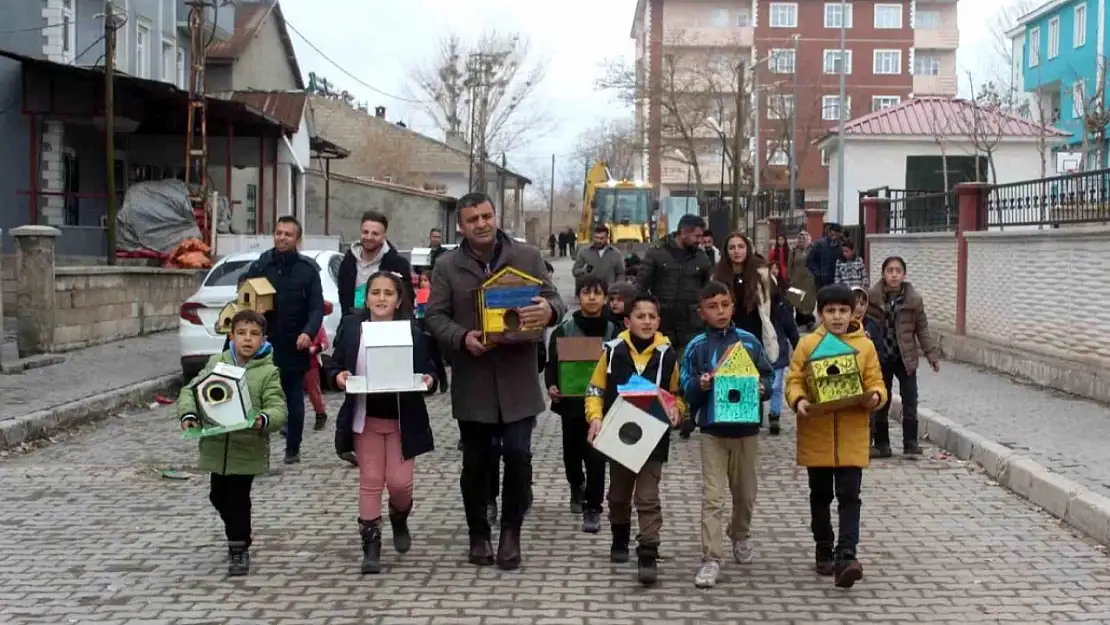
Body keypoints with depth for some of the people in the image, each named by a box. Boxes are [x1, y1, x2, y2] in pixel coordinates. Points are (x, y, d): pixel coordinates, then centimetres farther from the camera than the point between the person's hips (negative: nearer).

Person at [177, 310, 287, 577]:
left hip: (248, 448, -4)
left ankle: (239, 549, 16)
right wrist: (188, 414, -16)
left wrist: (264, 420, -35)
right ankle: (238, 536, 43)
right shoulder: (216, 363, 4)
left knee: (237, 499, -2)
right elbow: (191, 390, 3)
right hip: (216, 446, 4)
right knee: (218, 496, 18)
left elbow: (278, 408, -13)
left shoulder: (268, 372, -6)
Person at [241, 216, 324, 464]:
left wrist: (308, 332, -20)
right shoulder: (259, 266, 5)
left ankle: (293, 448, 18)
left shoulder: (307, 269, 1)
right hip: (263, 344, 1)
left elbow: (317, 307, -3)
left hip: (294, 346, -1)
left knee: (294, 399, 8)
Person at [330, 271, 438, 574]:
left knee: (400, 482, 0)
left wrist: (429, 380, -21)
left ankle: (399, 520, 33)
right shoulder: (350, 327, -3)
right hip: (365, 419, 1)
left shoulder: (414, 332, -5)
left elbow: (429, 370, 0)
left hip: (402, 420, -1)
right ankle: (370, 546, 10)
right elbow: (334, 366, 3)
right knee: (370, 482, 3)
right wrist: (338, 376, -19)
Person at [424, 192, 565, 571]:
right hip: (473, 382, 0)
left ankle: (511, 532, 10)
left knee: (518, 455, -5)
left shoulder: (527, 257, 4)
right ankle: (478, 535, 22)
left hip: (518, 379, 0)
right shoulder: (447, 266, 2)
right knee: (476, 461, 8)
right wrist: (462, 337, -20)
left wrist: (549, 310, -22)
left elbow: (554, 300, 4)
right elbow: (434, 316, 0)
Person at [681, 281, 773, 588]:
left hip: (747, 428, 2)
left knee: (745, 493, 17)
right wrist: (701, 385, -23)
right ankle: (711, 560, -4)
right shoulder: (696, 347, -3)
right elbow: (687, 391, -3)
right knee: (712, 497, -5)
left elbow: (768, 375, 6)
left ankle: (740, 536, 43)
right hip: (713, 430, -2)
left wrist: (762, 388, -14)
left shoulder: (749, 341, 1)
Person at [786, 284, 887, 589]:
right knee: (821, 497, 13)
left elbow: (875, 383, 3)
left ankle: (846, 556, -10)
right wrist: (798, 401, -21)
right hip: (816, 436, 1)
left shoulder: (865, 345, 3)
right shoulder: (807, 344, 1)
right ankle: (824, 552, 27)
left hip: (852, 438, -1)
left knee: (849, 497, -6)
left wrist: (875, 396, -20)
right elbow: (794, 380, -1)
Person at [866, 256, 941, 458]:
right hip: (881, 358, 0)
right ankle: (881, 444, 15)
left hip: (906, 358, 0)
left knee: (910, 401, -1)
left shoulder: (914, 299, -3)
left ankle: (910, 442, 6)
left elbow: (922, 329, 3)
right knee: (880, 402, 7)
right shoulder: (872, 297, -6)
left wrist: (932, 353, 0)